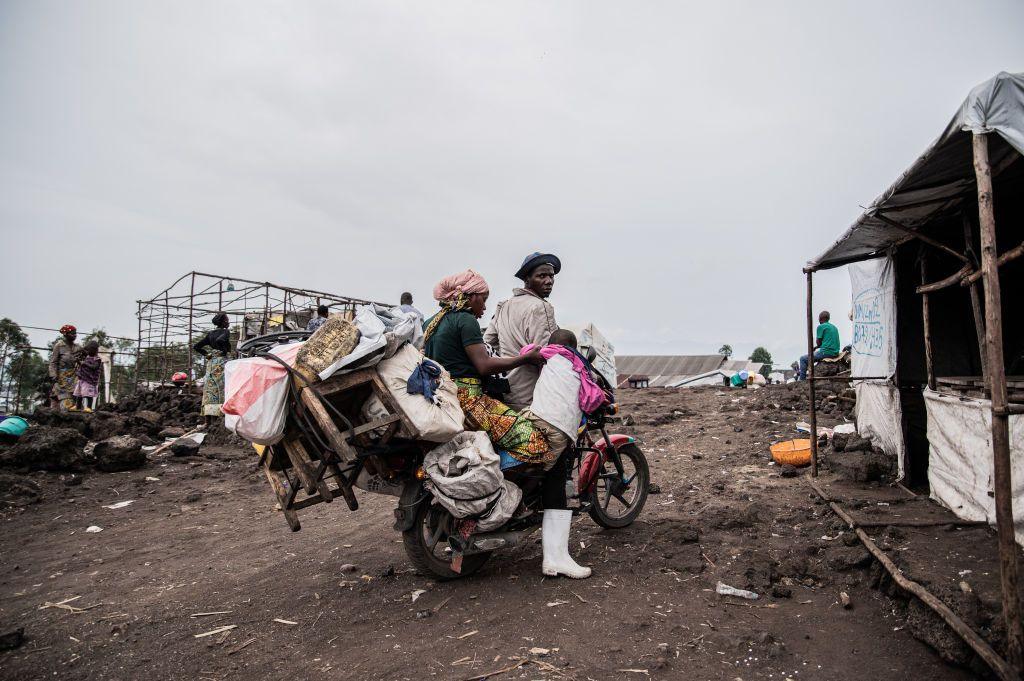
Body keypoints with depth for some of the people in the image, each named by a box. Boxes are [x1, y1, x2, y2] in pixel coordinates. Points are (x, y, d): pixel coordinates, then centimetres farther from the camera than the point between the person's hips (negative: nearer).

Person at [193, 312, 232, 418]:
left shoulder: (210, 334, 14)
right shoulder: (225, 332, -6)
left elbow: (196, 347, 12)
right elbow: (219, 340, -28)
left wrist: (207, 354, 10)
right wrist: (225, 351, -14)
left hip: (210, 363, 7)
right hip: (221, 362, -6)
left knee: (209, 391, 5)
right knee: (223, 390, -5)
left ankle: (207, 420, 5)